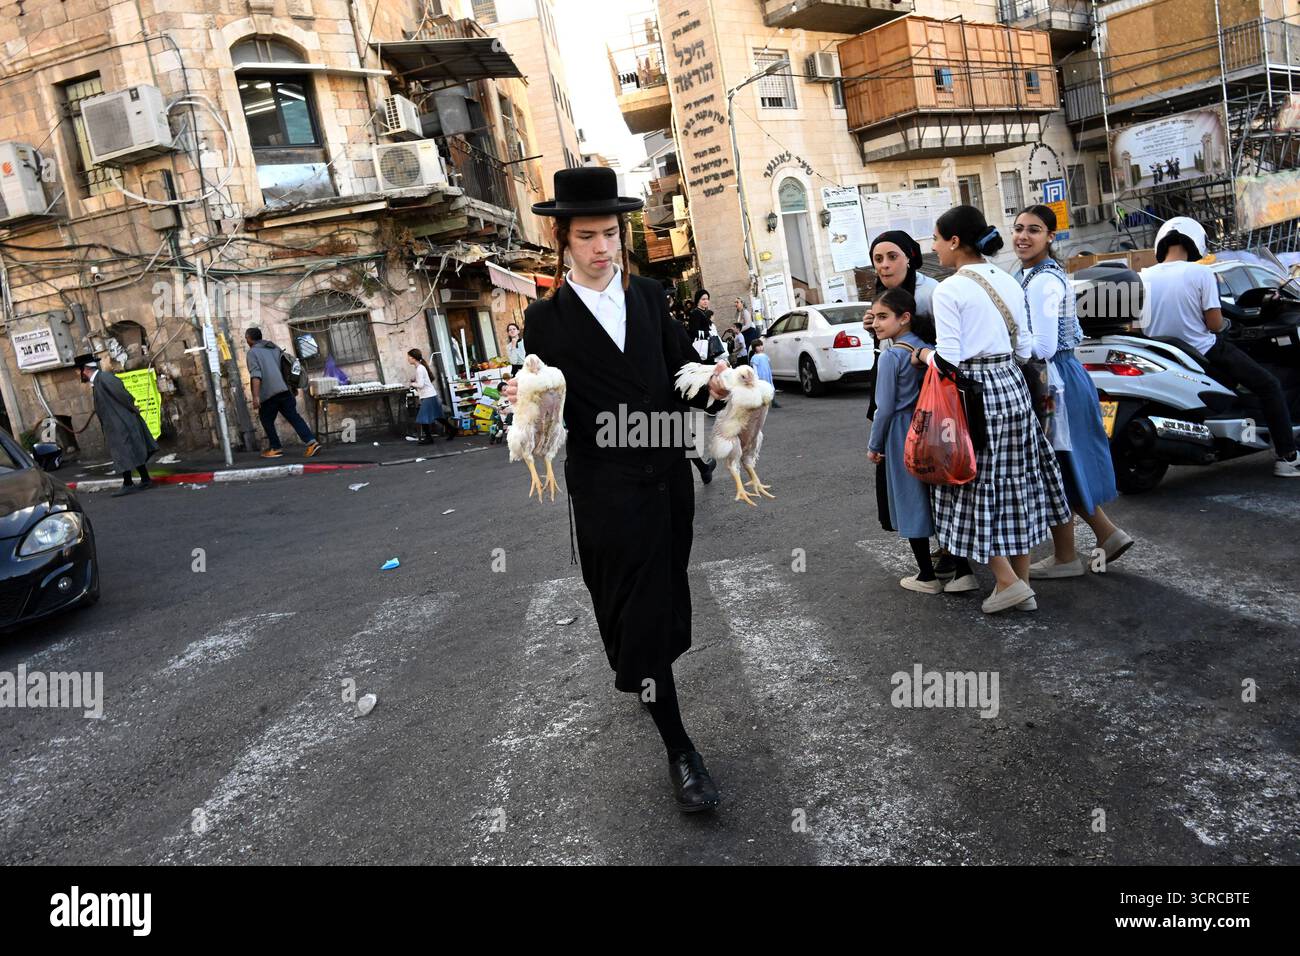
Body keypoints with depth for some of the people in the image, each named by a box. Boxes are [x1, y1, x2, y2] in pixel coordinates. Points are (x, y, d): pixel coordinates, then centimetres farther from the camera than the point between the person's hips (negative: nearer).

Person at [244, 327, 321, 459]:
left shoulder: (253, 352, 0)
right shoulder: (274, 347, 20)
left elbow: (256, 375, -14)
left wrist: (255, 396, -20)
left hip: (268, 393, -6)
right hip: (284, 389, 6)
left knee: (267, 420, 12)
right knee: (293, 416, 0)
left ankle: (275, 448, 13)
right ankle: (311, 442, -15)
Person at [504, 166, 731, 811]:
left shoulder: (648, 296, 6)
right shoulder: (547, 319, -5)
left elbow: (681, 367, 7)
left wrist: (713, 385, -15)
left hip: (668, 474, 5)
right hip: (607, 488, -4)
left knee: (665, 599, 19)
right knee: (639, 610, 0)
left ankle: (642, 677, 50)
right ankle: (679, 751, 11)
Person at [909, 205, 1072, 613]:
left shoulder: (949, 290, -13)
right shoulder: (1010, 283, 8)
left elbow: (948, 360, -16)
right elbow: (1024, 350, 10)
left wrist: (924, 354, 3)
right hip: (1012, 385, 7)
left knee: (976, 490, 5)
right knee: (1015, 485, 13)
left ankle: (1008, 581, 4)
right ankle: (1023, 583, 22)